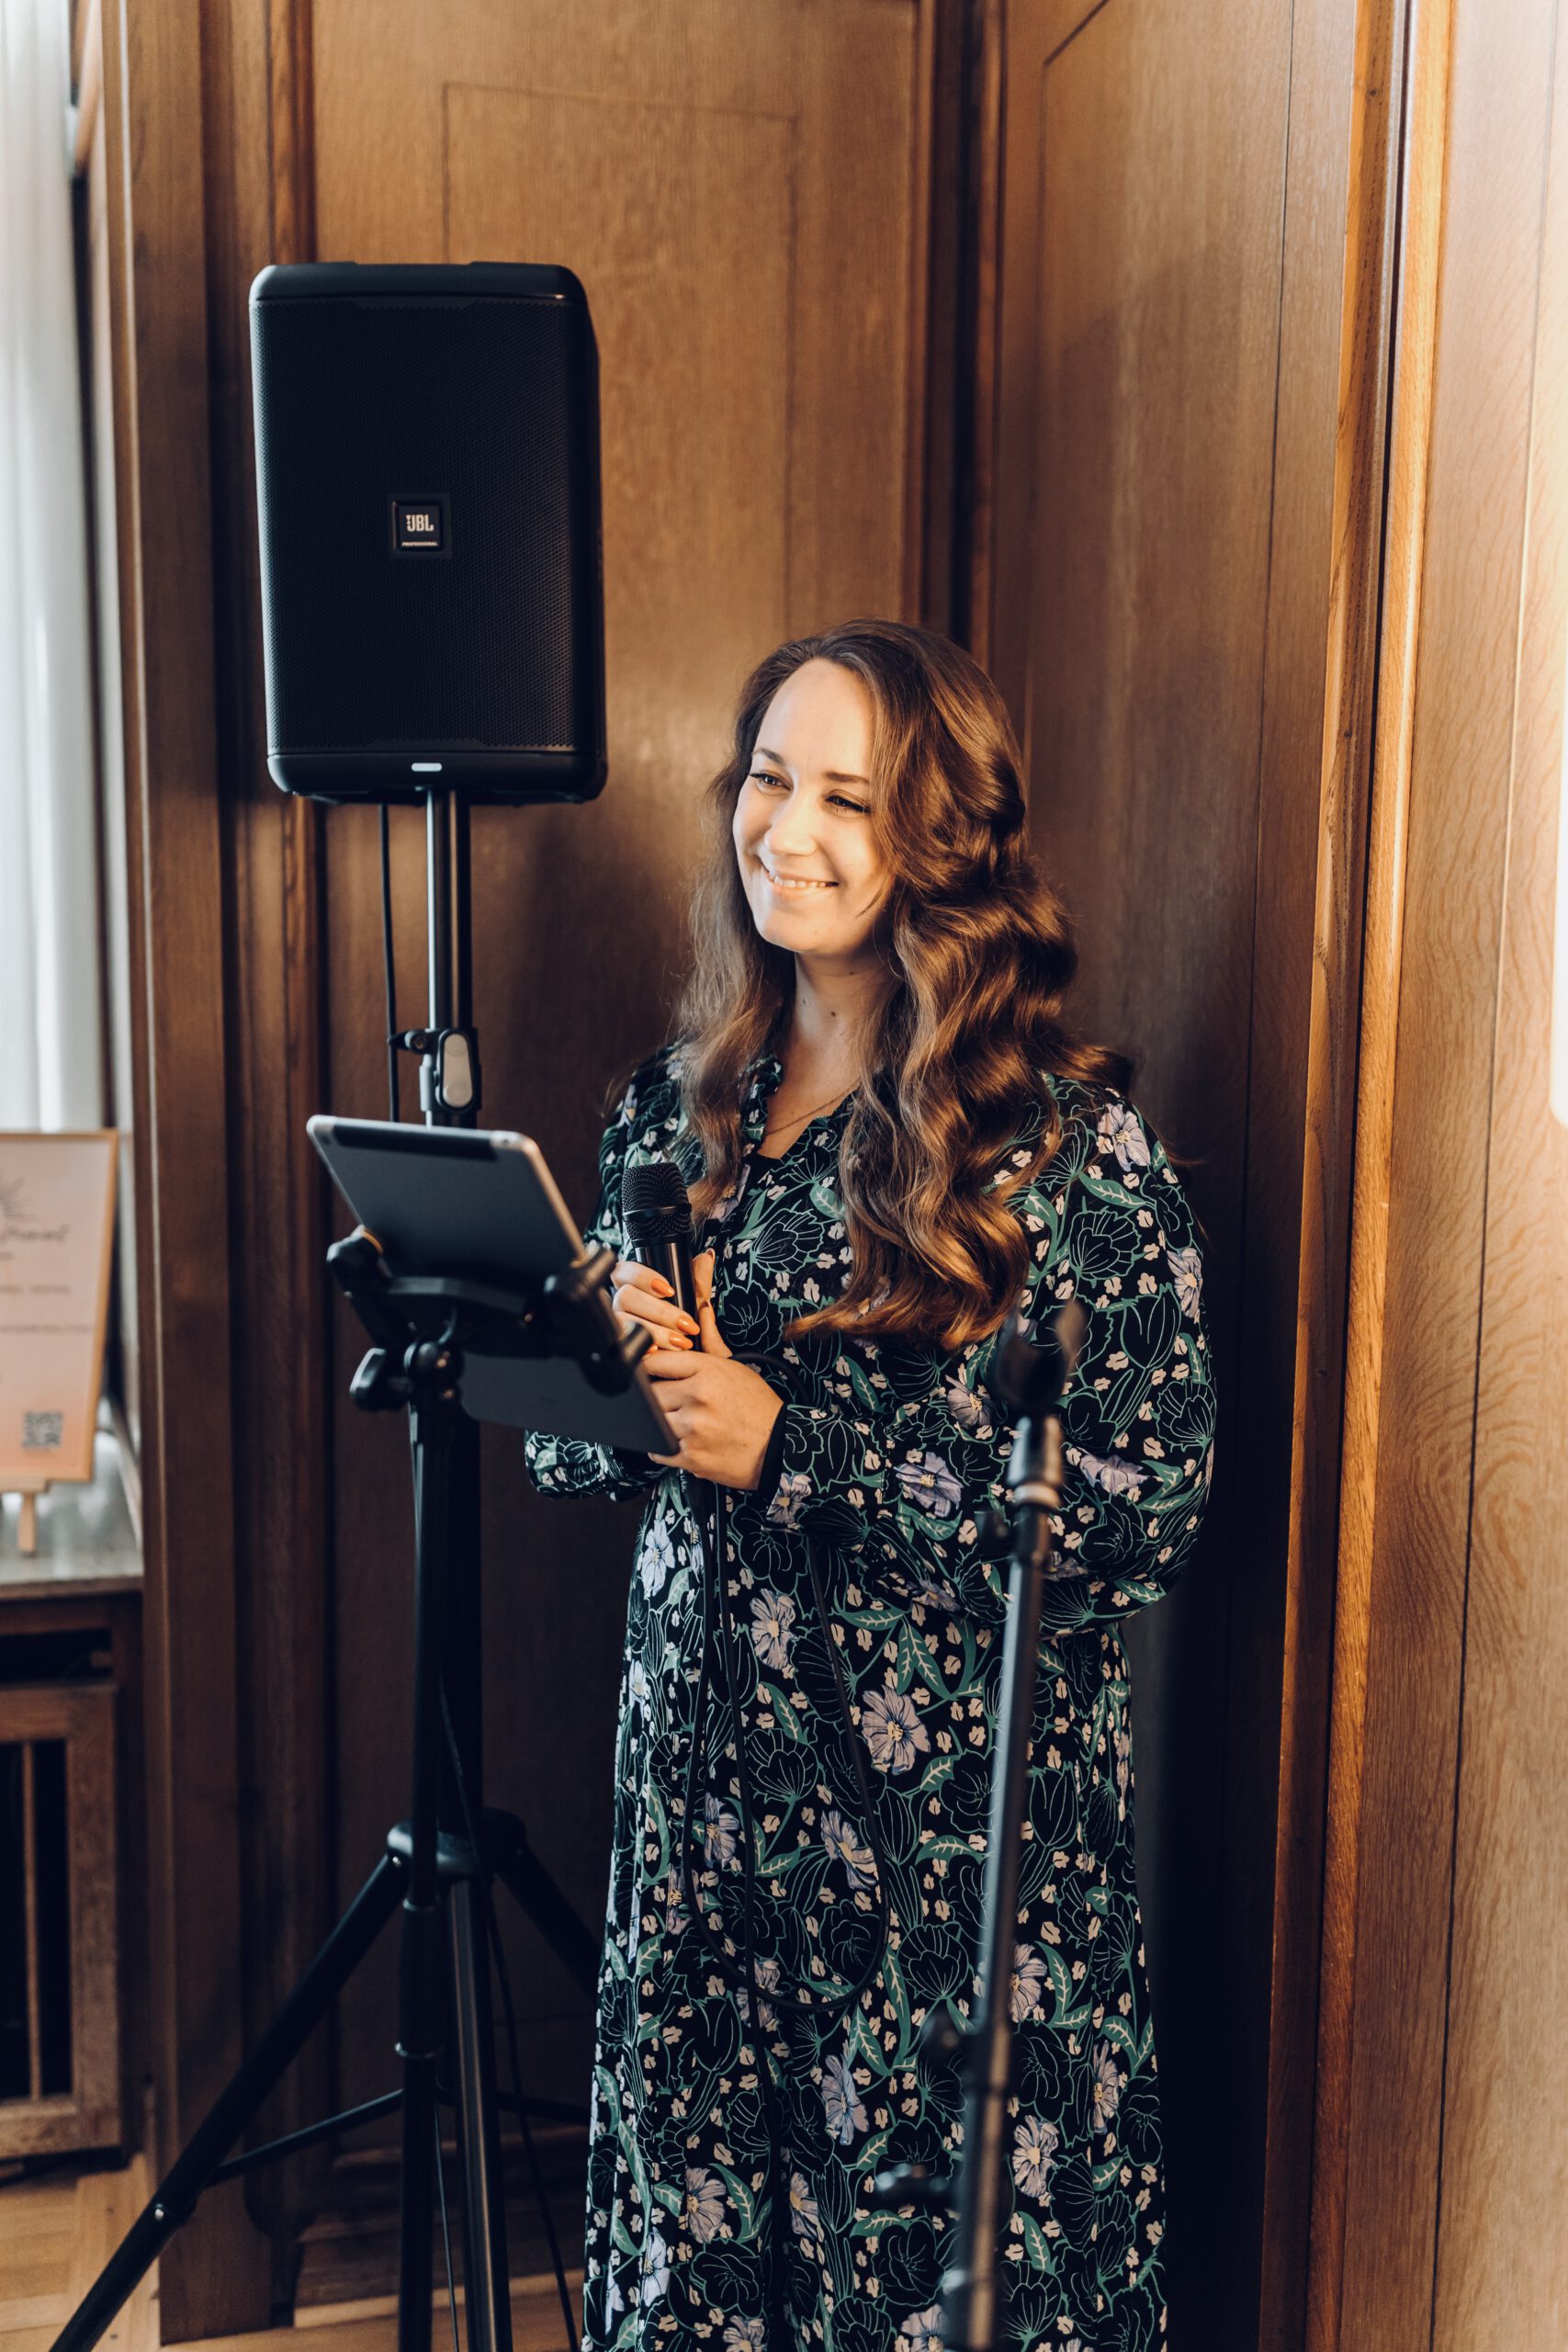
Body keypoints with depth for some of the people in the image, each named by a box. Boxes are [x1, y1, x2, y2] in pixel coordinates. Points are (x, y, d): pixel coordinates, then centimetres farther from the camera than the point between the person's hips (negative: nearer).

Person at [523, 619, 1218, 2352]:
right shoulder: (675, 1103, 6)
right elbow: (564, 1455, 13)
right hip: (701, 1786, 5)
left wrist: (792, 1447, -19)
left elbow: (1149, 1509, -15)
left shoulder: (1071, 1138, -11)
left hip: (963, 1820, -4)